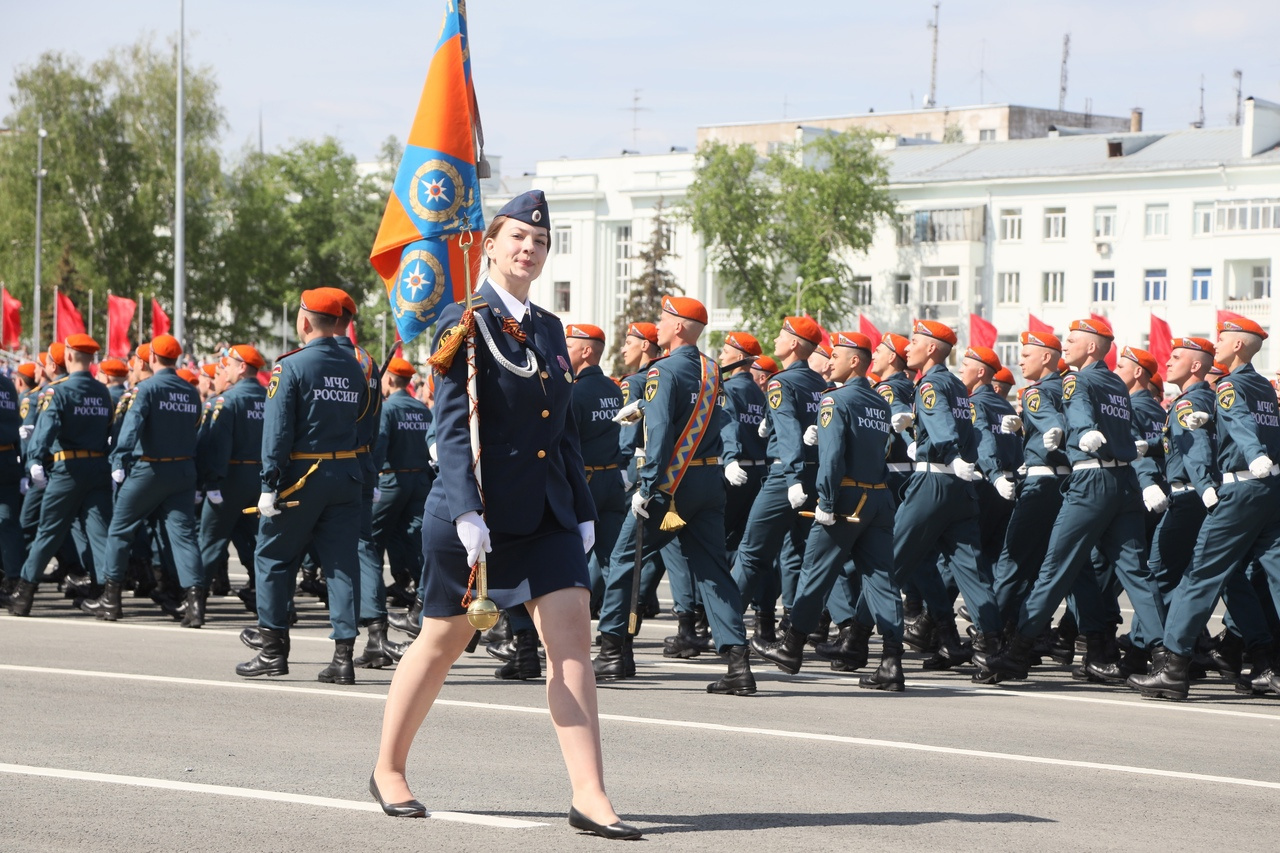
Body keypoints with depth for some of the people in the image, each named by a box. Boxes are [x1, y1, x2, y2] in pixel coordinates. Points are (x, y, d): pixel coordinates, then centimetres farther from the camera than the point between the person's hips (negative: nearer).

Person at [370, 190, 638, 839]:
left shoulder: (549, 329, 14)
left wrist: (583, 512, 14)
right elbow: (453, 426, -14)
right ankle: (388, 771, 26)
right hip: (478, 511, -6)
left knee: (573, 640, -7)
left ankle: (589, 796, -10)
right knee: (442, 642, 7)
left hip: (547, 512, 6)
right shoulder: (465, 323, -7)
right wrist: (468, 512, -22)